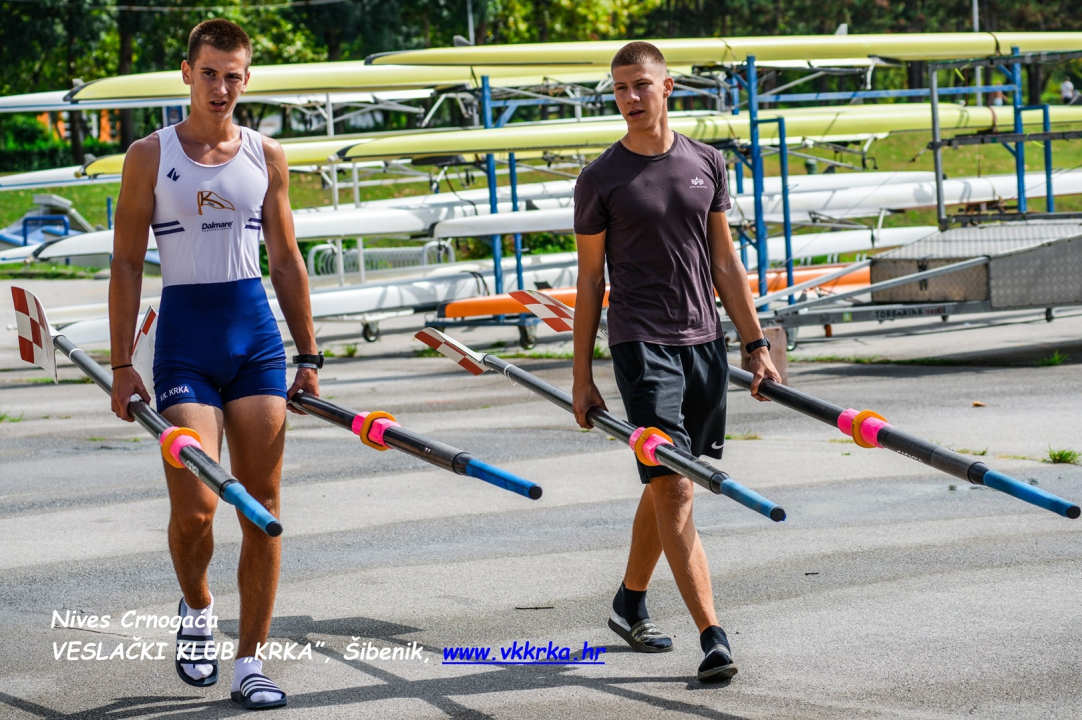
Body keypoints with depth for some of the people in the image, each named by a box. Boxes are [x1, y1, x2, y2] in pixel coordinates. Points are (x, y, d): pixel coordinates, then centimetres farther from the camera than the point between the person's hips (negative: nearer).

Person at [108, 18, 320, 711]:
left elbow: (286, 261, 14)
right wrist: (122, 364, -4)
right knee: (194, 507, -12)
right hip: (185, 336, -3)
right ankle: (197, 609, 20)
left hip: (257, 338, 3)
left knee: (263, 509, 0)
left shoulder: (267, 156, 9)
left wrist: (308, 357, 10)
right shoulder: (151, 155, 2)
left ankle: (250, 663, 7)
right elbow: (127, 264, 1)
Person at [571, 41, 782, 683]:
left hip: (705, 341, 4)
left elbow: (725, 263, 13)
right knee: (673, 491, -12)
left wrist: (757, 345, 8)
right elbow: (590, 281, 2)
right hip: (641, 344, -4)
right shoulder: (601, 180, -1)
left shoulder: (706, 165, 9)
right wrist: (582, 378, 1)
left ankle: (630, 605, 34)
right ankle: (714, 638, -16)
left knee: (668, 487, 14)